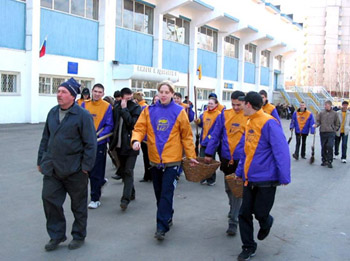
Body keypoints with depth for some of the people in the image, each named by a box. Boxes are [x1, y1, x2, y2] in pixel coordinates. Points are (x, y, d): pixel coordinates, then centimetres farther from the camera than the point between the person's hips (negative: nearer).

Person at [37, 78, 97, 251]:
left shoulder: (83, 115, -12)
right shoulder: (52, 113, 8)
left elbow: (90, 143, -13)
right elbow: (45, 138, 15)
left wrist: (86, 166, -15)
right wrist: (41, 160, 13)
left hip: (74, 170, -5)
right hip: (52, 169, 6)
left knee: (78, 205, 10)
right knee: (49, 200, 7)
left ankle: (79, 236, 27)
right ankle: (56, 236, 24)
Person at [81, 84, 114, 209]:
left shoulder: (107, 106, -5)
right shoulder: (85, 104, 3)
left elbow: (109, 126, -6)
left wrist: (98, 135, -19)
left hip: (99, 142, -4)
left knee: (96, 172, 1)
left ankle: (95, 199, 12)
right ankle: (101, 181, 42)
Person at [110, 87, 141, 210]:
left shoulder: (136, 108, -6)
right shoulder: (116, 107, 7)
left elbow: (133, 123, -21)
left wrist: (124, 109, -19)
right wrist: (113, 141, 10)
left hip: (131, 146, -6)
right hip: (119, 145, 6)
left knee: (128, 171, -10)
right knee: (122, 171, 15)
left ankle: (125, 199, -11)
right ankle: (131, 192, 32)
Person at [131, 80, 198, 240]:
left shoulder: (179, 112, -3)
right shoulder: (149, 111, 3)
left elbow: (187, 135, 1)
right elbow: (139, 128, -1)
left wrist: (191, 155, 0)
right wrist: (136, 140, -22)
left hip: (172, 159, -3)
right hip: (155, 159, 4)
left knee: (166, 193, -7)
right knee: (159, 192, 15)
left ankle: (162, 226, -1)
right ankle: (167, 218, 34)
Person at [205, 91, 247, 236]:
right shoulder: (224, 115, 1)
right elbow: (216, 135, 5)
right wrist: (208, 153, 4)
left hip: (242, 160, -4)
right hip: (226, 159, 4)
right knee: (228, 188, 19)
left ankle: (233, 223, 5)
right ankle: (233, 209, 45)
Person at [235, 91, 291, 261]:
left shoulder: (268, 123, -18)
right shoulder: (250, 123, 9)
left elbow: (282, 151, -20)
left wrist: (284, 177, -20)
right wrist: (240, 171, 17)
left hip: (266, 179, -7)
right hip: (250, 179, 7)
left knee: (260, 214, 5)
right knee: (244, 213, 7)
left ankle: (266, 223, 40)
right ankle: (248, 247, 22)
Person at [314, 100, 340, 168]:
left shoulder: (334, 113, 4)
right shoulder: (321, 113, 5)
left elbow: (337, 124, 11)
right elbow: (318, 121, 8)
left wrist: (334, 129, 3)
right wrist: (316, 125, -11)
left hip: (331, 133, -2)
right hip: (323, 132, 2)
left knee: (330, 146, -13)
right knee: (323, 147, 8)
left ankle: (329, 161, -3)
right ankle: (324, 160, 20)